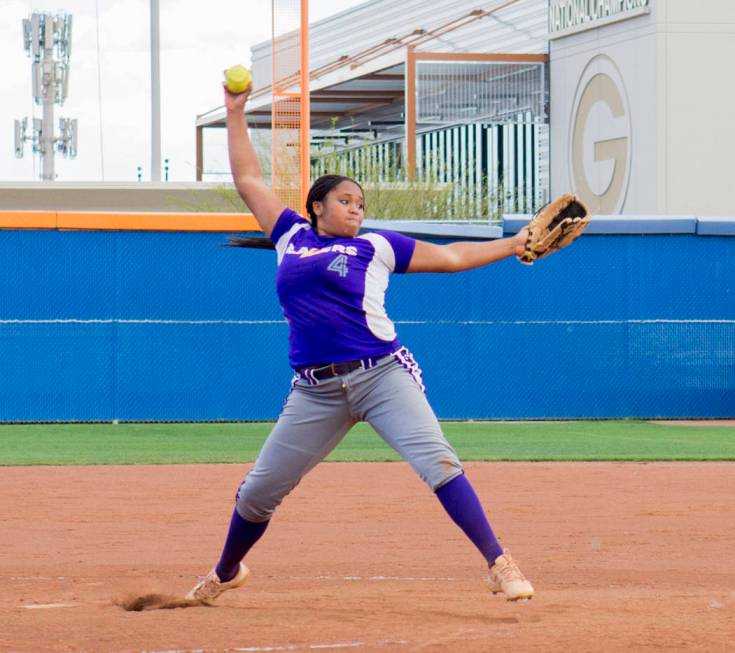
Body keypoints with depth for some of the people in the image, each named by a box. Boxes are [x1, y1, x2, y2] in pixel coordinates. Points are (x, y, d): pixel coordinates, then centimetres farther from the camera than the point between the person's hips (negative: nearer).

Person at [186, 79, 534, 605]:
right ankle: (226, 573, 33)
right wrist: (236, 114, 22)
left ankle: (500, 565, -22)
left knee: (437, 462, -21)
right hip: (316, 391, 3)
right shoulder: (292, 237, 14)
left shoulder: (377, 246, 7)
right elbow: (248, 180, 22)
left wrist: (514, 246, 6)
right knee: (258, 491, 7)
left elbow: (450, 257, 12)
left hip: (383, 376, -3)